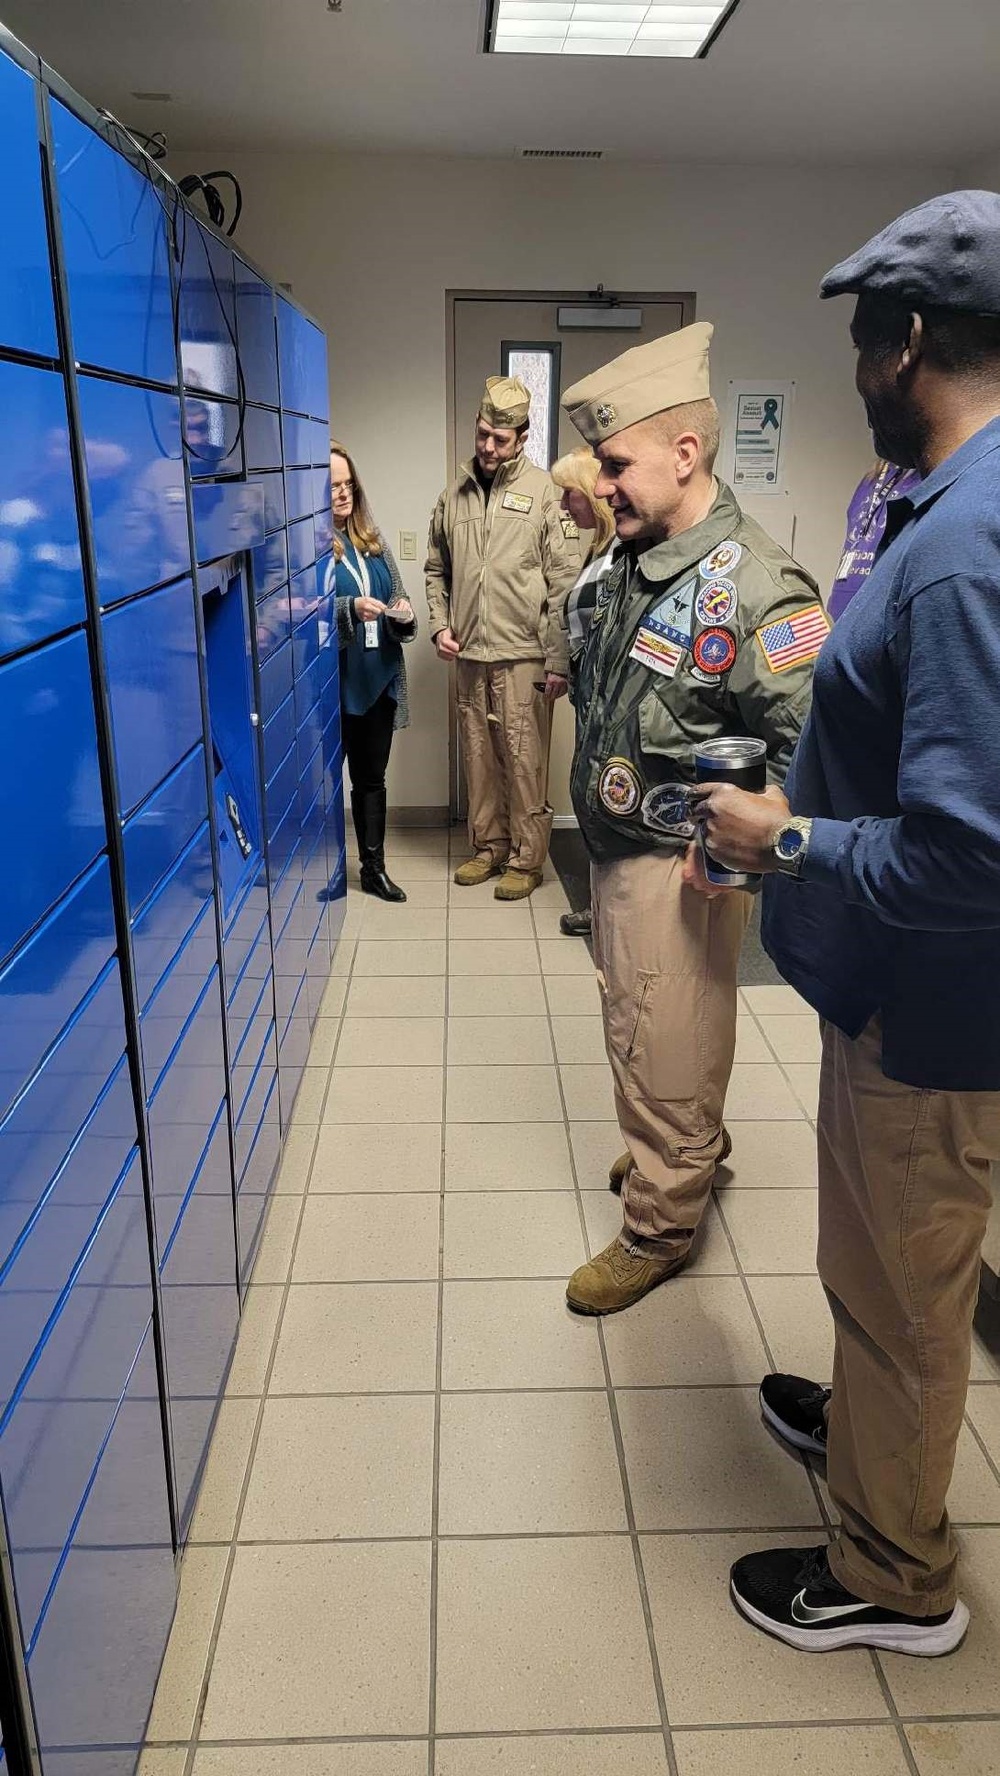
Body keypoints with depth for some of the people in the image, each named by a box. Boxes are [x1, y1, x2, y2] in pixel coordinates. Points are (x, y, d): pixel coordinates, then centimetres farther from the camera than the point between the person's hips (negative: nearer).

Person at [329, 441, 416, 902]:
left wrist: (402, 613, -6)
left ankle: (373, 868, 25)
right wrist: (350, 609, -24)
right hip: (333, 683, -6)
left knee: (372, 777, 14)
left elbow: (397, 592, 15)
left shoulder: (371, 536, 10)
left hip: (379, 678, 6)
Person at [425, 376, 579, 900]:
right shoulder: (455, 494, 9)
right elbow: (436, 569, 19)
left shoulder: (544, 491, -5)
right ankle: (488, 846, 27)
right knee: (478, 756, 13)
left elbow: (564, 583, -8)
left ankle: (527, 858, 13)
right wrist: (440, 624, 4)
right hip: (469, 655, 5)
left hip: (523, 655, -5)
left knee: (525, 761, 0)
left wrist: (558, 659, -12)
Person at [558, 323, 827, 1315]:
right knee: (636, 1029, 24)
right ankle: (690, 1151, 48)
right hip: (616, 849, 9)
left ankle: (658, 1229, 27)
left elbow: (814, 743, -24)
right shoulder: (636, 565, 5)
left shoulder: (753, 588, -22)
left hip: (678, 868, -9)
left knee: (664, 1055, 6)